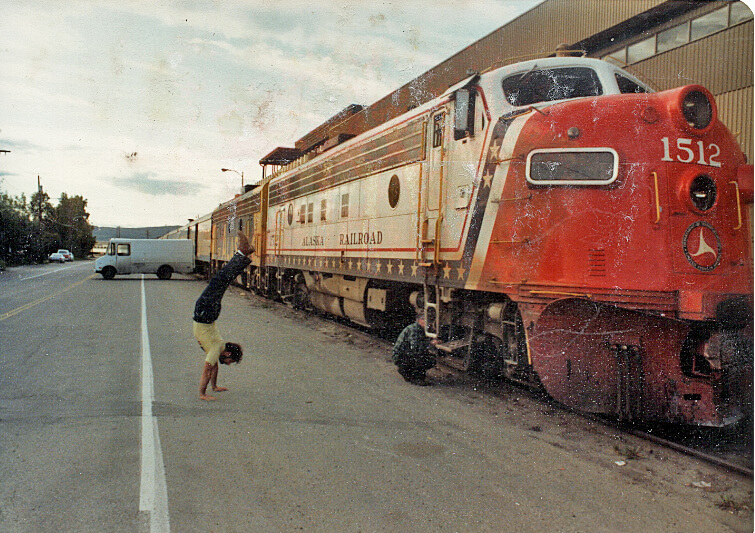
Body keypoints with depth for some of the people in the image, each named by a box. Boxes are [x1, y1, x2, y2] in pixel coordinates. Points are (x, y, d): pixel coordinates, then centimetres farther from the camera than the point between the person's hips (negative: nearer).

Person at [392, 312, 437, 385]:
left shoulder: (423, 330, 7)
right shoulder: (413, 329, -21)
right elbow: (414, 346, -33)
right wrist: (430, 343, -27)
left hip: (409, 356, 9)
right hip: (400, 357, -9)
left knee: (432, 361, 3)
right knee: (420, 354, -30)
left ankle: (407, 372, 12)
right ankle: (417, 378, -15)